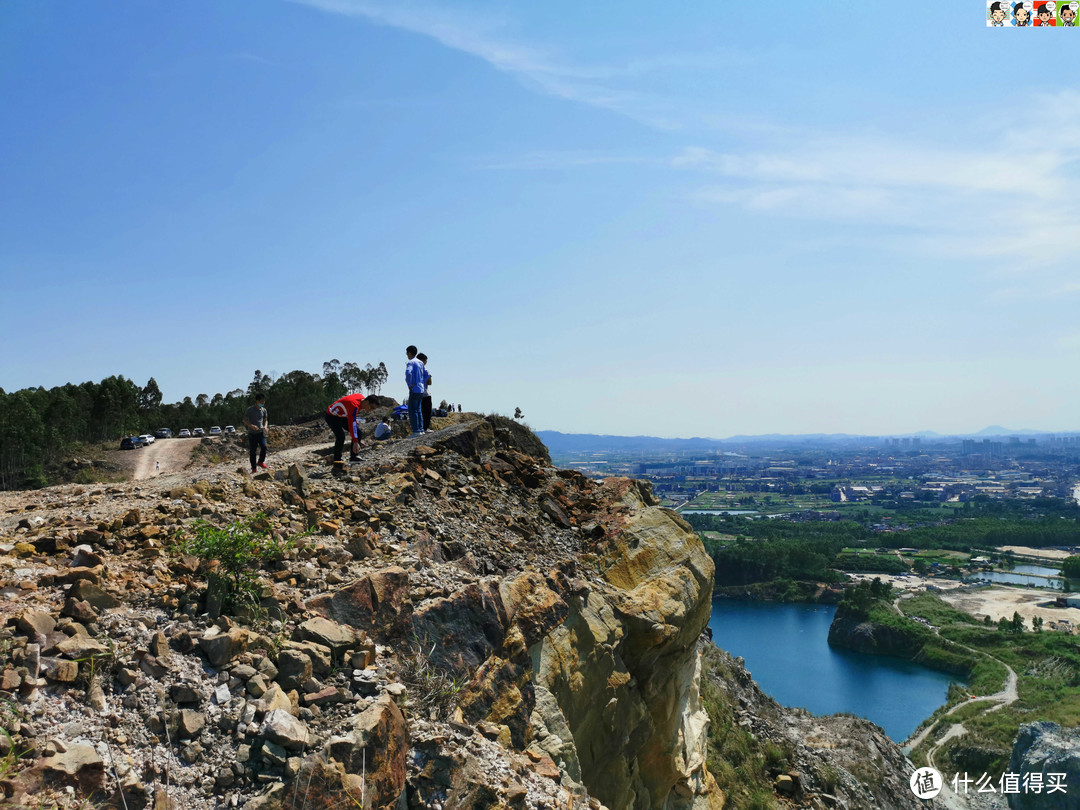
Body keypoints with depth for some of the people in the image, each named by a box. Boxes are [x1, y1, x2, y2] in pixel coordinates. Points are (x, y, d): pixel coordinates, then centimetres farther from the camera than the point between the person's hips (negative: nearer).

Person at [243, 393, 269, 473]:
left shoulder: (263, 410, 6)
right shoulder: (250, 409, -7)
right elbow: (245, 420, -6)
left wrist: (265, 426, -4)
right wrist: (252, 426, -21)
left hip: (261, 432, 3)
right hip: (252, 433, -3)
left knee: (264, 447, -14)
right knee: (252, 451, 1)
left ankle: (261, 462, 9)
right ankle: (254, 468, 12)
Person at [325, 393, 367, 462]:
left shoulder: (362, 397, -10)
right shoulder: (354, 405, -36)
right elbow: (351, 424, -41)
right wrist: (355, 442, -44)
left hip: (342, 416, 9)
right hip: (332, 416, -9)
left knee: (358, 432, -4)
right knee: (341, 437, -25)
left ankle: (354, 456, 1)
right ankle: (337, 460, -10)